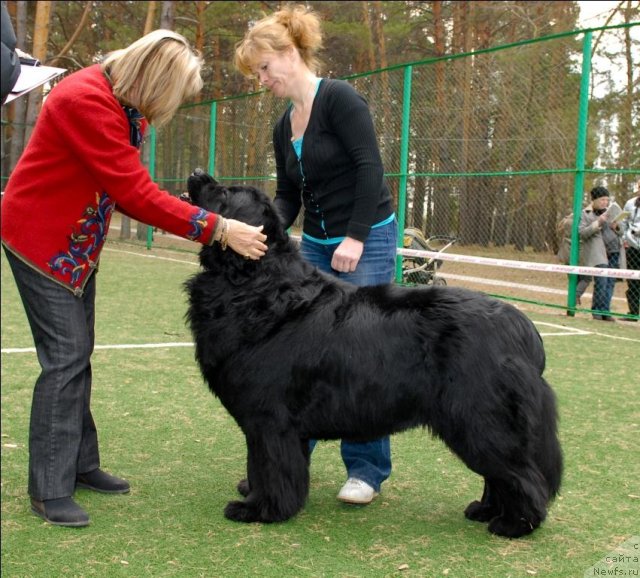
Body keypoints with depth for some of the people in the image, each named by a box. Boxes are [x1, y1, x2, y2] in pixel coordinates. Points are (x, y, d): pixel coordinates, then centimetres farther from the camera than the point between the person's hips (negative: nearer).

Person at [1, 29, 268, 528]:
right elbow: (136, 192, -28)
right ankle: (49, 490, -4)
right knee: (66, 356, -10)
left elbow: (128, 190, 2)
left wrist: (195, 219, -13)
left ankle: (80, 464, 21)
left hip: (78, 243, 9)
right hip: (41, 239, -9)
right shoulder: (87, 101, -26)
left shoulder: (124, 104, 3)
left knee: (78, 354, 11)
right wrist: (218, 230, -27)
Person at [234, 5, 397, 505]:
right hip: (316, 244, 7)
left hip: (366, 240, -7)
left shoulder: (338, 98, -12)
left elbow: (370, 168, -18)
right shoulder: (283, 128, 10)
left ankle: (367, 469, 9)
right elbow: (288, 197, 10)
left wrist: (356, 238, -21)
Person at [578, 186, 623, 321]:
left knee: (610, 283, 2)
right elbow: (582, 233, -7)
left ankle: (605, 311, 7)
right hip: (598, 253, -6)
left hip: (614, 252, 6)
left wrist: (616, 227, 3)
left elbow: (620, 233, 26)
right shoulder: (585, 214, 5)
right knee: (601, 282, -14)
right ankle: (597, 311, -3)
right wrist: (598, 223, -15)